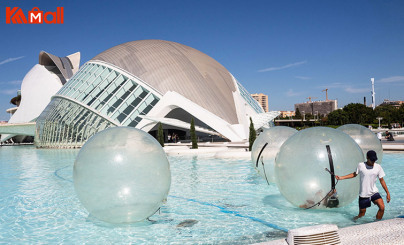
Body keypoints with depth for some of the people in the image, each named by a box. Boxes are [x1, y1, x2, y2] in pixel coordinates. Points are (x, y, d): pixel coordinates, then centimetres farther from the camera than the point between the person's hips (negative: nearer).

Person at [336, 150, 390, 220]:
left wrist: (388, 193, 4)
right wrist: (341, 177, 4)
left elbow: (382, 180, 5)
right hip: (363, 194, -2)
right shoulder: (361, 165, -7)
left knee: (382, 207, -16)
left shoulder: (378, 167, -2)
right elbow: (354, 174, 9)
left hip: (374, 192, 2)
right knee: (362, 213, 4)